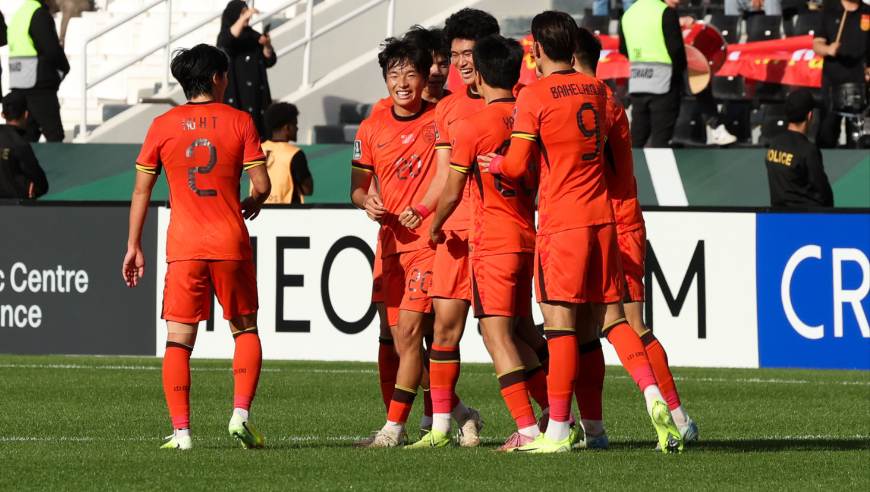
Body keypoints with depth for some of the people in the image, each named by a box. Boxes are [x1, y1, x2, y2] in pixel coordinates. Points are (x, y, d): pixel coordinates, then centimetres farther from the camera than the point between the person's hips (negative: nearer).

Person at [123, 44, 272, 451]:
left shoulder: (163, 126, 3)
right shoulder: (240, 122, 0)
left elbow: (141, 191, 5)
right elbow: (262, 185, -2)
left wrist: (134, 245, 12)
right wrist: (252, 203, 21)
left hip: (184, 248, 0)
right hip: (231, 244, 0)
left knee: (179, 340, 1)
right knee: (245, 331, 15)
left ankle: (181, 431, -9)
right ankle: (241, 413, -1)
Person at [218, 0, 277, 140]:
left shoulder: (254, 36, 14)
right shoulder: (225, 35, 0)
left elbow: (269, 62, 11)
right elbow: (228, 40, -26)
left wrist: (267, 46, -9)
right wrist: (244, 17, -31)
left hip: (256, 93, 5)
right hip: (235, 93, -5)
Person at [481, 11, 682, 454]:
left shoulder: (533, 96, -8)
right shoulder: (596, 90, 12)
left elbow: (517, 165, -11)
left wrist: (494, 164, 11)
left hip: (562, 221, -6)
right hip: (601, 214, 6)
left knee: (560, 321, -5)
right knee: (610, 314, 11)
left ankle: (558, 430, -5)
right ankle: (653, 395, -7)